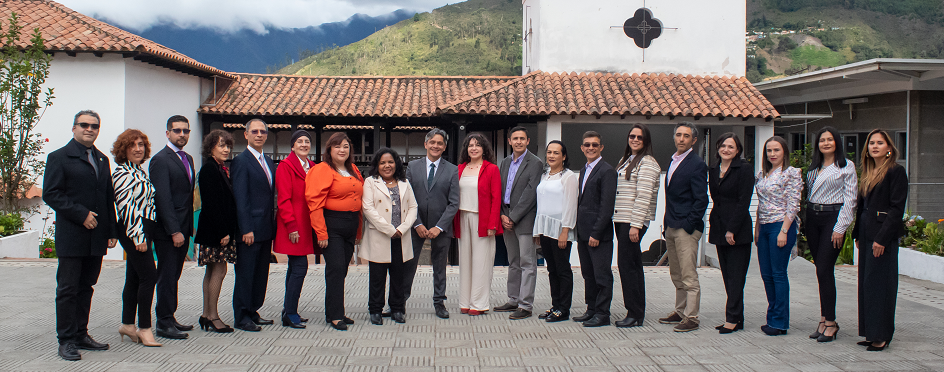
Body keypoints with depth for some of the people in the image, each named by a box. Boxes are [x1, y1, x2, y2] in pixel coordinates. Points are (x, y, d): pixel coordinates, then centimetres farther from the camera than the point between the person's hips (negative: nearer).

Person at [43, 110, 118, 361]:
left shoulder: (102, 160, 16)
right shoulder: (59, 158, -2)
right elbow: (50, 194, -10)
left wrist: (112, 231, 12)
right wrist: (81, 214, -16)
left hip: (97, 237, 6)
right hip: (71, 237, -6)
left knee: (86, 288, 12)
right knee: (67, 290, 0)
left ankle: (81, 335, 21)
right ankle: (66, 341, 7)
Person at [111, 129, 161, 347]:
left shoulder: (139, 172, 16)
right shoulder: (122, 173, -11)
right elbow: (125, 206, -17)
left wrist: (143, 235, 16)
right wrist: (138, 237, -19)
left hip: (142, 231, 9)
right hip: (133, 231, -9)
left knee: (134, 278, 13)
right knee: (148, 276, -10)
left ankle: (127, 325, 21)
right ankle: (144, 328, -4)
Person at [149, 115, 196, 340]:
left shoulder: (188, 159, 16)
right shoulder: (160, 160, -10)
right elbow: (163, 198, -16)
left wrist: (188, 228, 11)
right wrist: (174, 231, -19)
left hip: (182, 229, 8)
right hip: (167, 230, -8)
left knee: (173, 276, 13)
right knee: (167, 276, -2)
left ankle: (169, 318, 20)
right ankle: (164, 323, 5)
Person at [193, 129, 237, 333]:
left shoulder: (220, 169, 14)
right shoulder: (209, 169, -14)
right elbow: (212, 203, -19)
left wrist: (227, 230, 11)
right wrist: (223, 232, -20)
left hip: (222, 229, 10)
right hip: (215, 230, -10)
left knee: (212, 271, 12)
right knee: (219, 271, -6)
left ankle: (207, 315, 19)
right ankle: (212, 317, 1)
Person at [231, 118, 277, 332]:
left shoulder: (268, 162, 16)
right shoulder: (241, 161, -8)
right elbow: (240, 198, -13)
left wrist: (272, 224, 10)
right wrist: (246, 229, -17)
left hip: (266, 228, 8)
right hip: (250, 229, -8)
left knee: (261, 272, 12)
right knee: (245, 273, -1)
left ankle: (253, 312, 23)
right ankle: (241, 317, 8)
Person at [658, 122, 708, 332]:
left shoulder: (697, 165, -10)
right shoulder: (673, 161, 16)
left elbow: (701, 200, -13)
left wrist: (687, 225, -16)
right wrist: (667, 224, 15)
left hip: (686, 228, -9)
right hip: (671, 228, 9)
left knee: (689, 276, -6)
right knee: (677, 275, 15)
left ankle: (691, 318, -1)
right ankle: (680, 312, 25)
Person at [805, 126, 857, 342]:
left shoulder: (846, 166, -1)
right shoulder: (813, 167, 16)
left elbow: (850, 199, -6)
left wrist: (840, 228, -12)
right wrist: (805, 222, 9)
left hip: (833, 217, -6)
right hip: (812, 218, 6)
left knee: (824, 269, -10)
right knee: (820, 270, 7)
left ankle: (830, 322, -3)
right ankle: (824, 319, 12)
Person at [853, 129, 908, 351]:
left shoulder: (896, 171, -9)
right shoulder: (869, 173, 16)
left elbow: (897, 207, -14)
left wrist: (882, 238, -19)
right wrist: (857, 234, 14)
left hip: (883, 236, -8)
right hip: (867, 234, 8)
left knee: (879, 283, -5)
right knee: (866, 282, 10)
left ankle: (881, 336, 3)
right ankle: (871, 333, 18)